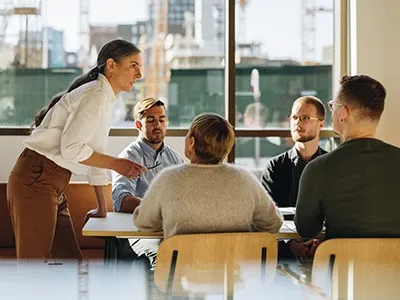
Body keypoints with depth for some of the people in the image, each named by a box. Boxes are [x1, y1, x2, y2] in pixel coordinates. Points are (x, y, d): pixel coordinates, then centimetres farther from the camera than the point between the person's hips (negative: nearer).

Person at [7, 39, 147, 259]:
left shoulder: (105, 99, 17)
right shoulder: (95, 95, -13)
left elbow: (96, 153, 23)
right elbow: (71, 148, -22)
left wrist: (102, 208, 27)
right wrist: (116, 164, -12)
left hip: (54, 186, 10)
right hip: (36, 179, -10)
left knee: (69, 260, 11)